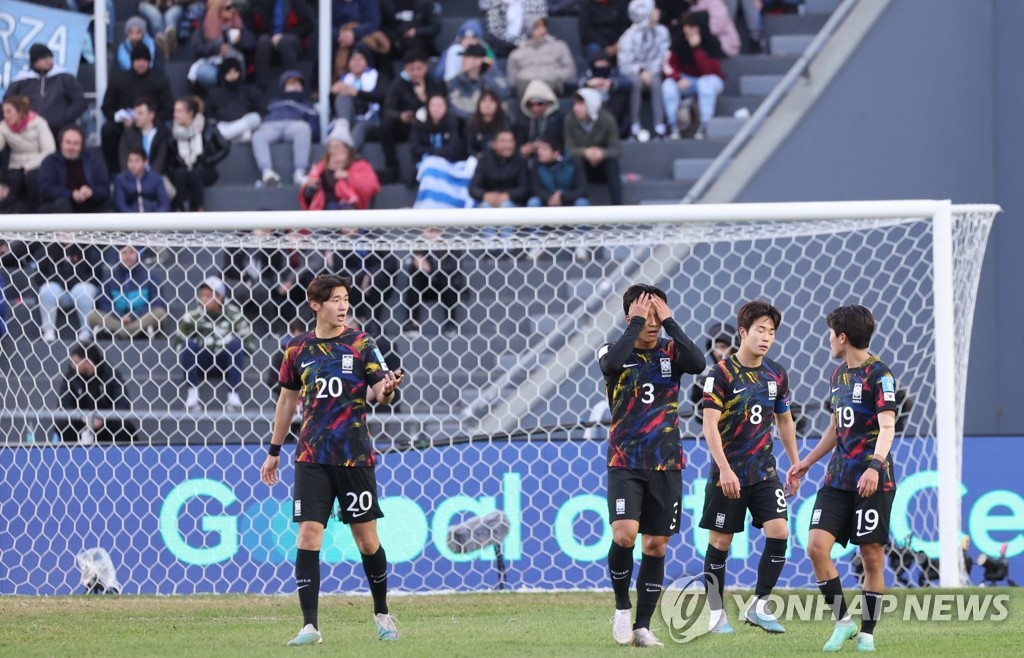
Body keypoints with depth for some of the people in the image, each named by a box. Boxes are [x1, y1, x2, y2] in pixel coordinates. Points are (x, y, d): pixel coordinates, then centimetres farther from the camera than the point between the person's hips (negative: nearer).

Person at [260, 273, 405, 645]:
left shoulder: (362, 345, 1)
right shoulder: (299, 349, 6)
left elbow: (381, 391, -4)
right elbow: (287, 399, 17)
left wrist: (387, 389, -29)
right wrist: (274, 451, 20)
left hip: (355, 456, -1)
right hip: (312, 456, 1)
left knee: (366, 537, 4)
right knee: (309, 533, -9)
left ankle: (382, 614, 25)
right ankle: (310, 626, -10)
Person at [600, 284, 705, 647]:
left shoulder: (670, 351, 3)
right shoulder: (614, 353, -2)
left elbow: (698, 363, -18)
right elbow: (612, 362, -27)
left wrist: (668, 321, -15)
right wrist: (637, 322, -18)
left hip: (666, 465, 2)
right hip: (625, 463, -2)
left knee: (656, 546, 4)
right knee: (624, 534, -20)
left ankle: (642, 626, 13)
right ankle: (622, 607, 3)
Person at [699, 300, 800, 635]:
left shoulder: (776, 374, 5)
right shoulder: (722, 373, -10)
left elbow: (784, 421, 17)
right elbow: (710, 425, -14)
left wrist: (796, 465, 15)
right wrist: (724, 469, -22)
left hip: (765, 472, 4)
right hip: (728, 474, -4)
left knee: (779, 531, -10)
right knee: (721, 541, 2)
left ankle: (759, 606, 1)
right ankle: (716, 613, 15)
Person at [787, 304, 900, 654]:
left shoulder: (878, 373, -8)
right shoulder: (838, 375, 15)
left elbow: (887, 426, -17)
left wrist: (875, 466, -31)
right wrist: (807, 462, 29)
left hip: (873, 480, -7)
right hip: (838, 478, 7)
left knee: (872, 556, -3)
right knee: (816, 546, -7)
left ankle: (867, 632, 8)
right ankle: (842, 621, 4)